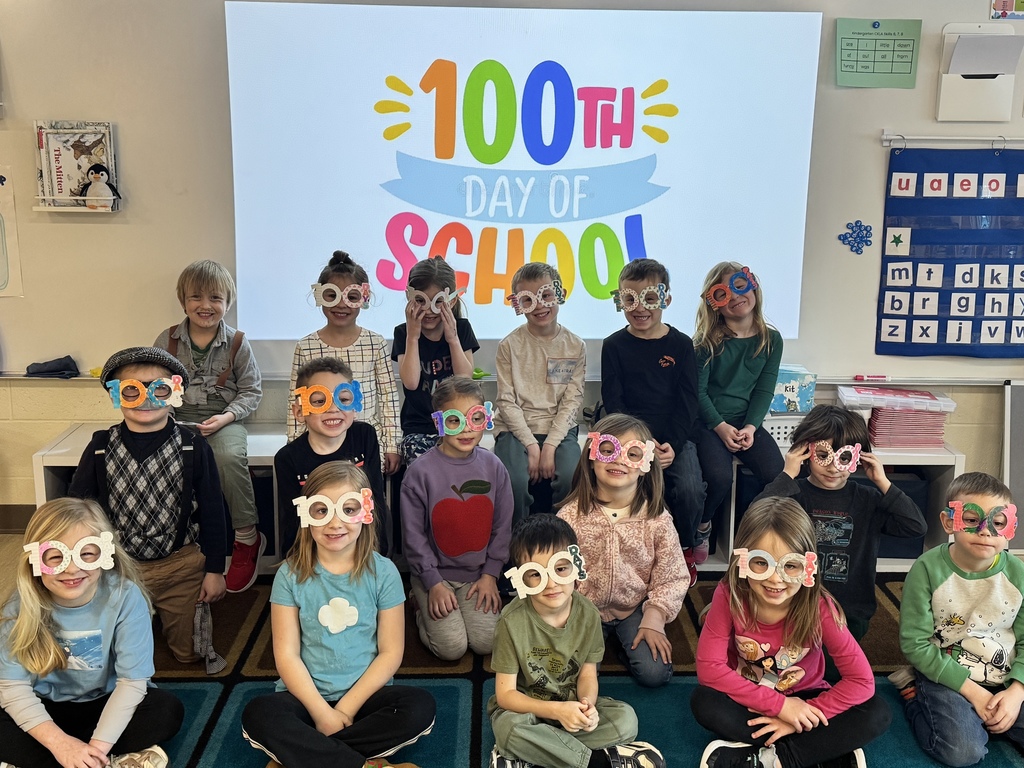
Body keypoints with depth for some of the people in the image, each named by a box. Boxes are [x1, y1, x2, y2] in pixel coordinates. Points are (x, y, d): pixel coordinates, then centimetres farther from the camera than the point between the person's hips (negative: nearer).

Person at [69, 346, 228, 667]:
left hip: (182, 567, -1)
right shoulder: (100, 448, -5)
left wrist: (215, 570, -2)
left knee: (187, 652, 13)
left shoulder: (193, 447, -9)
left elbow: (212, 511, -4)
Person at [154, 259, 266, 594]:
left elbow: (251, 390, 2)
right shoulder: (167, 341, 5)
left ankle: (247, 537, -16)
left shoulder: (237, 343, -1)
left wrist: (227, 416, -13)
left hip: (223, 420, -2)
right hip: (178, 420, 2)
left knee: (230, 456, -34)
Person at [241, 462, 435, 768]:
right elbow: (287, 654, -6)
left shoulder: (383, 572, -5)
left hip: (365, 694, 1)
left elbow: (391, 652, -4)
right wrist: (322, 712, -16)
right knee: (258, 715, -29)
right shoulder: (291, 574, -4)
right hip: (307, 695, 0)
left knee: (420, 707, -27)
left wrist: (347, 708, -12)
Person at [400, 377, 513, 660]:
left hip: (478, 573, 3)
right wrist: (434, 583, -11)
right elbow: (413, 534, -9)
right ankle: (423, 608, 17)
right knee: (452, 647, -12)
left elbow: (502, 527, 3)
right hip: (434, 573, -3)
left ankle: (474, 606, 21)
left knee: (487, 642, -9)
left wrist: (490, 575, -2)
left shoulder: (493, 466, -3)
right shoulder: (421, 471, -13)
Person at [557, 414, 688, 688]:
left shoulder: (657, 518, -12)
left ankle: (626, 639, 16)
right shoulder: (571, 515, -13)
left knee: (655, 673, -15)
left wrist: (653, 621, -13)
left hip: (636, 608, 1)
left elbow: (672, 577, -5)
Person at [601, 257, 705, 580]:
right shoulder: (614, 345, 3)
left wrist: (673, 445, -14)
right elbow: (613, 402, -2)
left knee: (690, 489, -22)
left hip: (676, 437, 1)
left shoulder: (681, 345, 4)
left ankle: (684, 546, 9)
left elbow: (687, 401, 1)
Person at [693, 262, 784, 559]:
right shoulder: (707, 342, -5)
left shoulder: (771, 340, 3)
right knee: (720, 479, -28)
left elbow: (764, 391, 1)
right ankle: (700, 527, 3)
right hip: (709, 423, -3)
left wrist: (750, 427, -13)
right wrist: (722, 427, -18)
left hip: (747, 423, 3)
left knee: (776, 475, -22)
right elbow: (698, 392, -7)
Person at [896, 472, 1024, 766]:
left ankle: (979, 717, 12)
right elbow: (915, 643, -15)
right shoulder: (928, 569, -17)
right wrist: (972, 690, -17)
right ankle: (918, 700, 6)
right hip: (946, 676, -4)